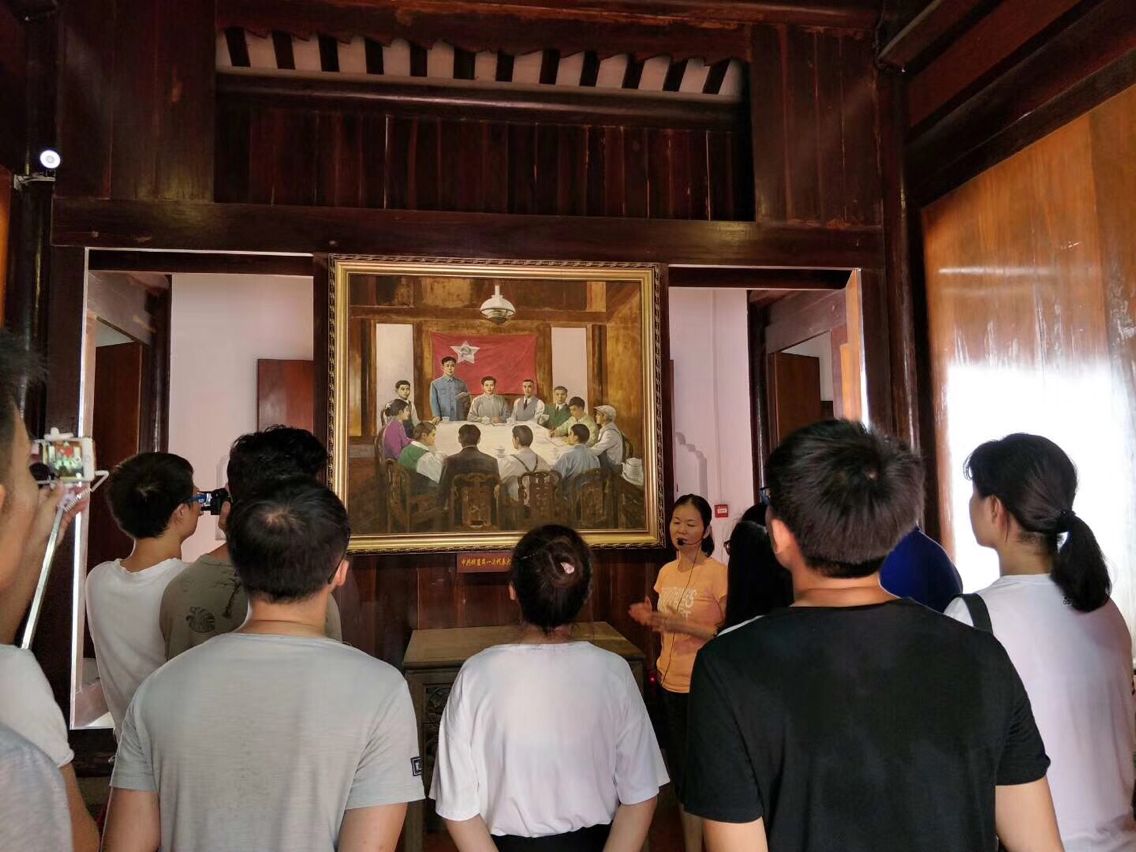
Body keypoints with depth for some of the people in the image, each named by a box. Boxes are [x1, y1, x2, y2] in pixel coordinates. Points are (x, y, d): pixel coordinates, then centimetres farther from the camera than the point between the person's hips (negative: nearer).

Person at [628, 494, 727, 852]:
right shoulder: (667, 572, 6)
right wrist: (652, 619, -3)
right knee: (680, 773, 16)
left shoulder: (717, 573, -15)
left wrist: (681, 624, -24)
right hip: (670, 684, 7)